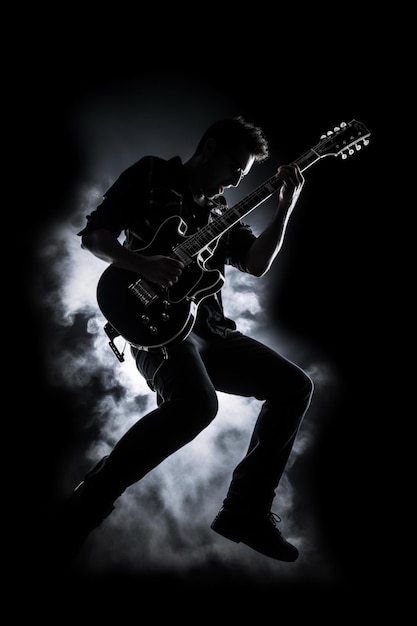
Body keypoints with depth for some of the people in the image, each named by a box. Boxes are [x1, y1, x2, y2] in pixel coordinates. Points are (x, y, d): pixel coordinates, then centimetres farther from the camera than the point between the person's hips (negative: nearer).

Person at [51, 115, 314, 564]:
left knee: (294, 385, -1)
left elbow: (257, 263, 13)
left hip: (207, 324, 8)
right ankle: (85, 505, -15)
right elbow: (93, 235, -2)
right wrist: (145, 265, -19)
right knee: (197, 403, -34)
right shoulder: (149, 175, 5)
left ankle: (245, 511, 4)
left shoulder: (218, 209, 22)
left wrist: (284, 208, 3)